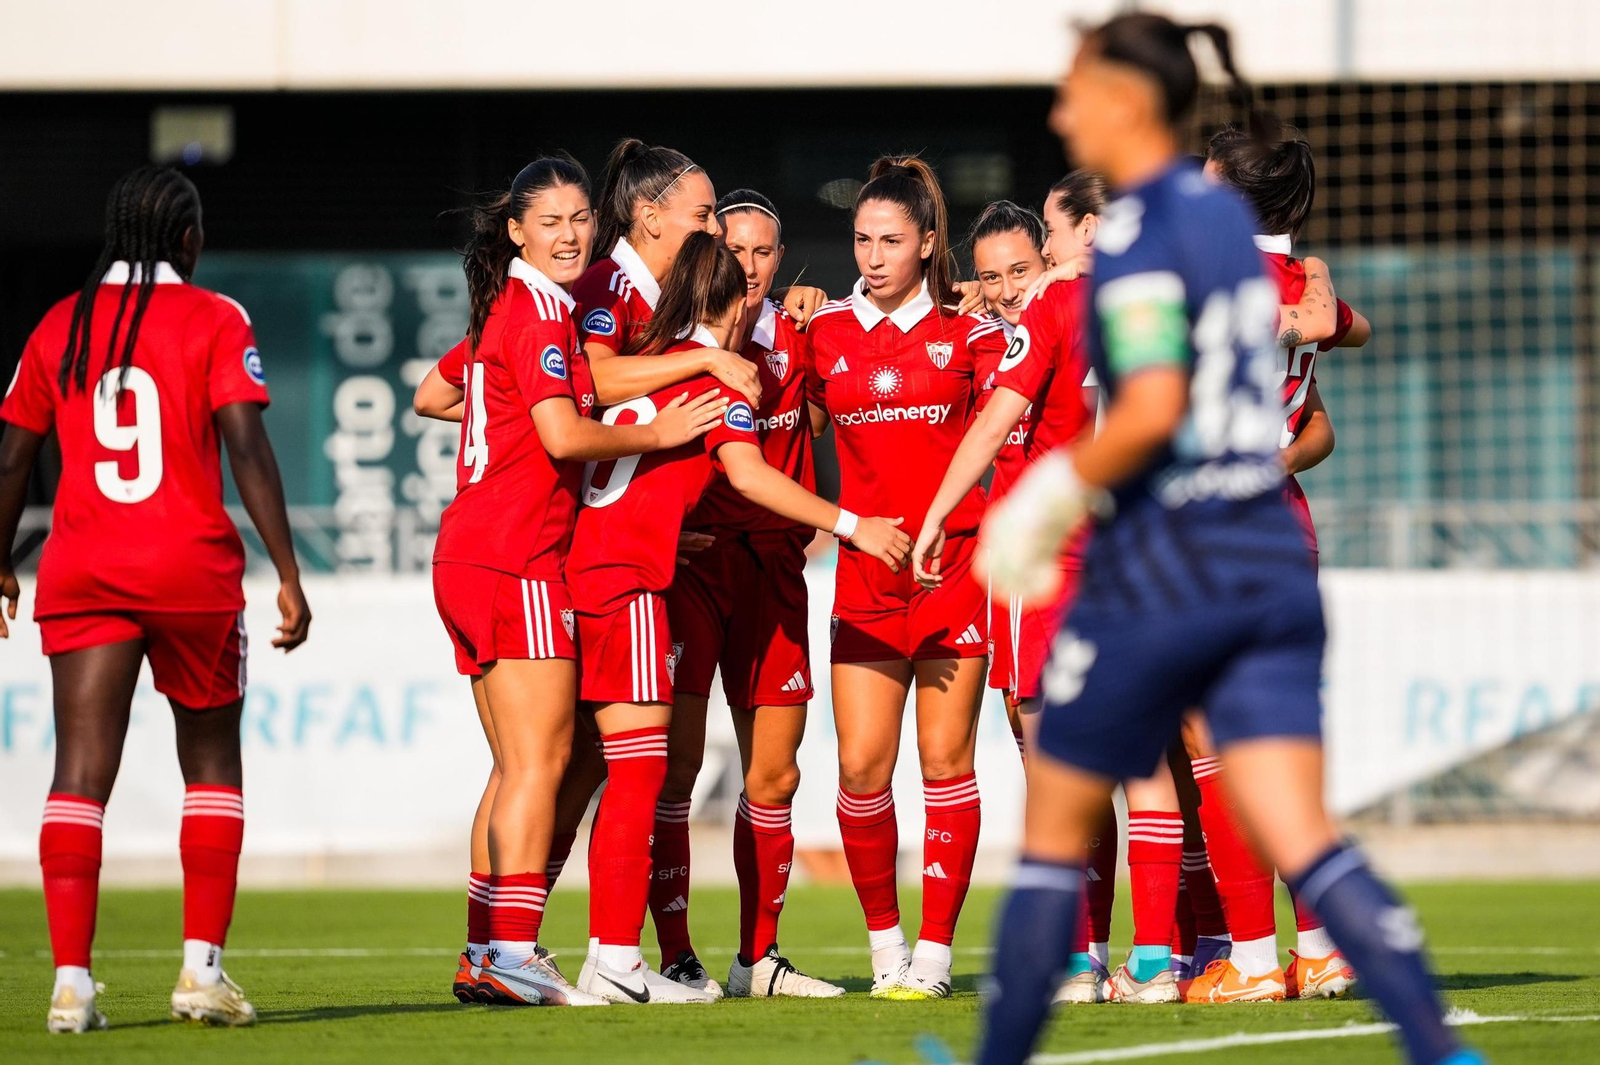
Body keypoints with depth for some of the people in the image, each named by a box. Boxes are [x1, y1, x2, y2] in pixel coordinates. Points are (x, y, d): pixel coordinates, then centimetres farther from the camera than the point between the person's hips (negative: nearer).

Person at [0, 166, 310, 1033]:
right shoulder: (213, 320, -1)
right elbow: (248, 450, -9)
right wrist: (288, 575, -6)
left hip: (80, 572, 2)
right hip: (191, 568, -2)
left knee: (80, 773, -2)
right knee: (211, 765, 13)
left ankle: (71, 979, -12)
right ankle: (202, 967, 7)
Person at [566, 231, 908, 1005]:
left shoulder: (638, 356, 18)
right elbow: (749, 475, -15)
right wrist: (850, 525, -14)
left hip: (584, 563, 8)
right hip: (626, 583, -8)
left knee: (610, 771, 10)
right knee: (639, 767, -6)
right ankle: (615, 957, -9)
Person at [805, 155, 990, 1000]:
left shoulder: (965, 334, 2)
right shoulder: (823, 334, 7)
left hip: (952, 565, -2)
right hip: (865, 571, 2)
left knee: (946, 759, -2)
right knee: (861, 768, -5)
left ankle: (935, 951, 4)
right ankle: (885, 941, 12)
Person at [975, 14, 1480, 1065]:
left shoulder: (1135, 230, -11)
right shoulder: (1225, 210, 14)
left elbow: (1152, 410, -23)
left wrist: (1052, 490, -9)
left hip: (1161, 565, -7)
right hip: (1271, 558, 7)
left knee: (1054, 833, 10)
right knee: (1303, 840, -2)